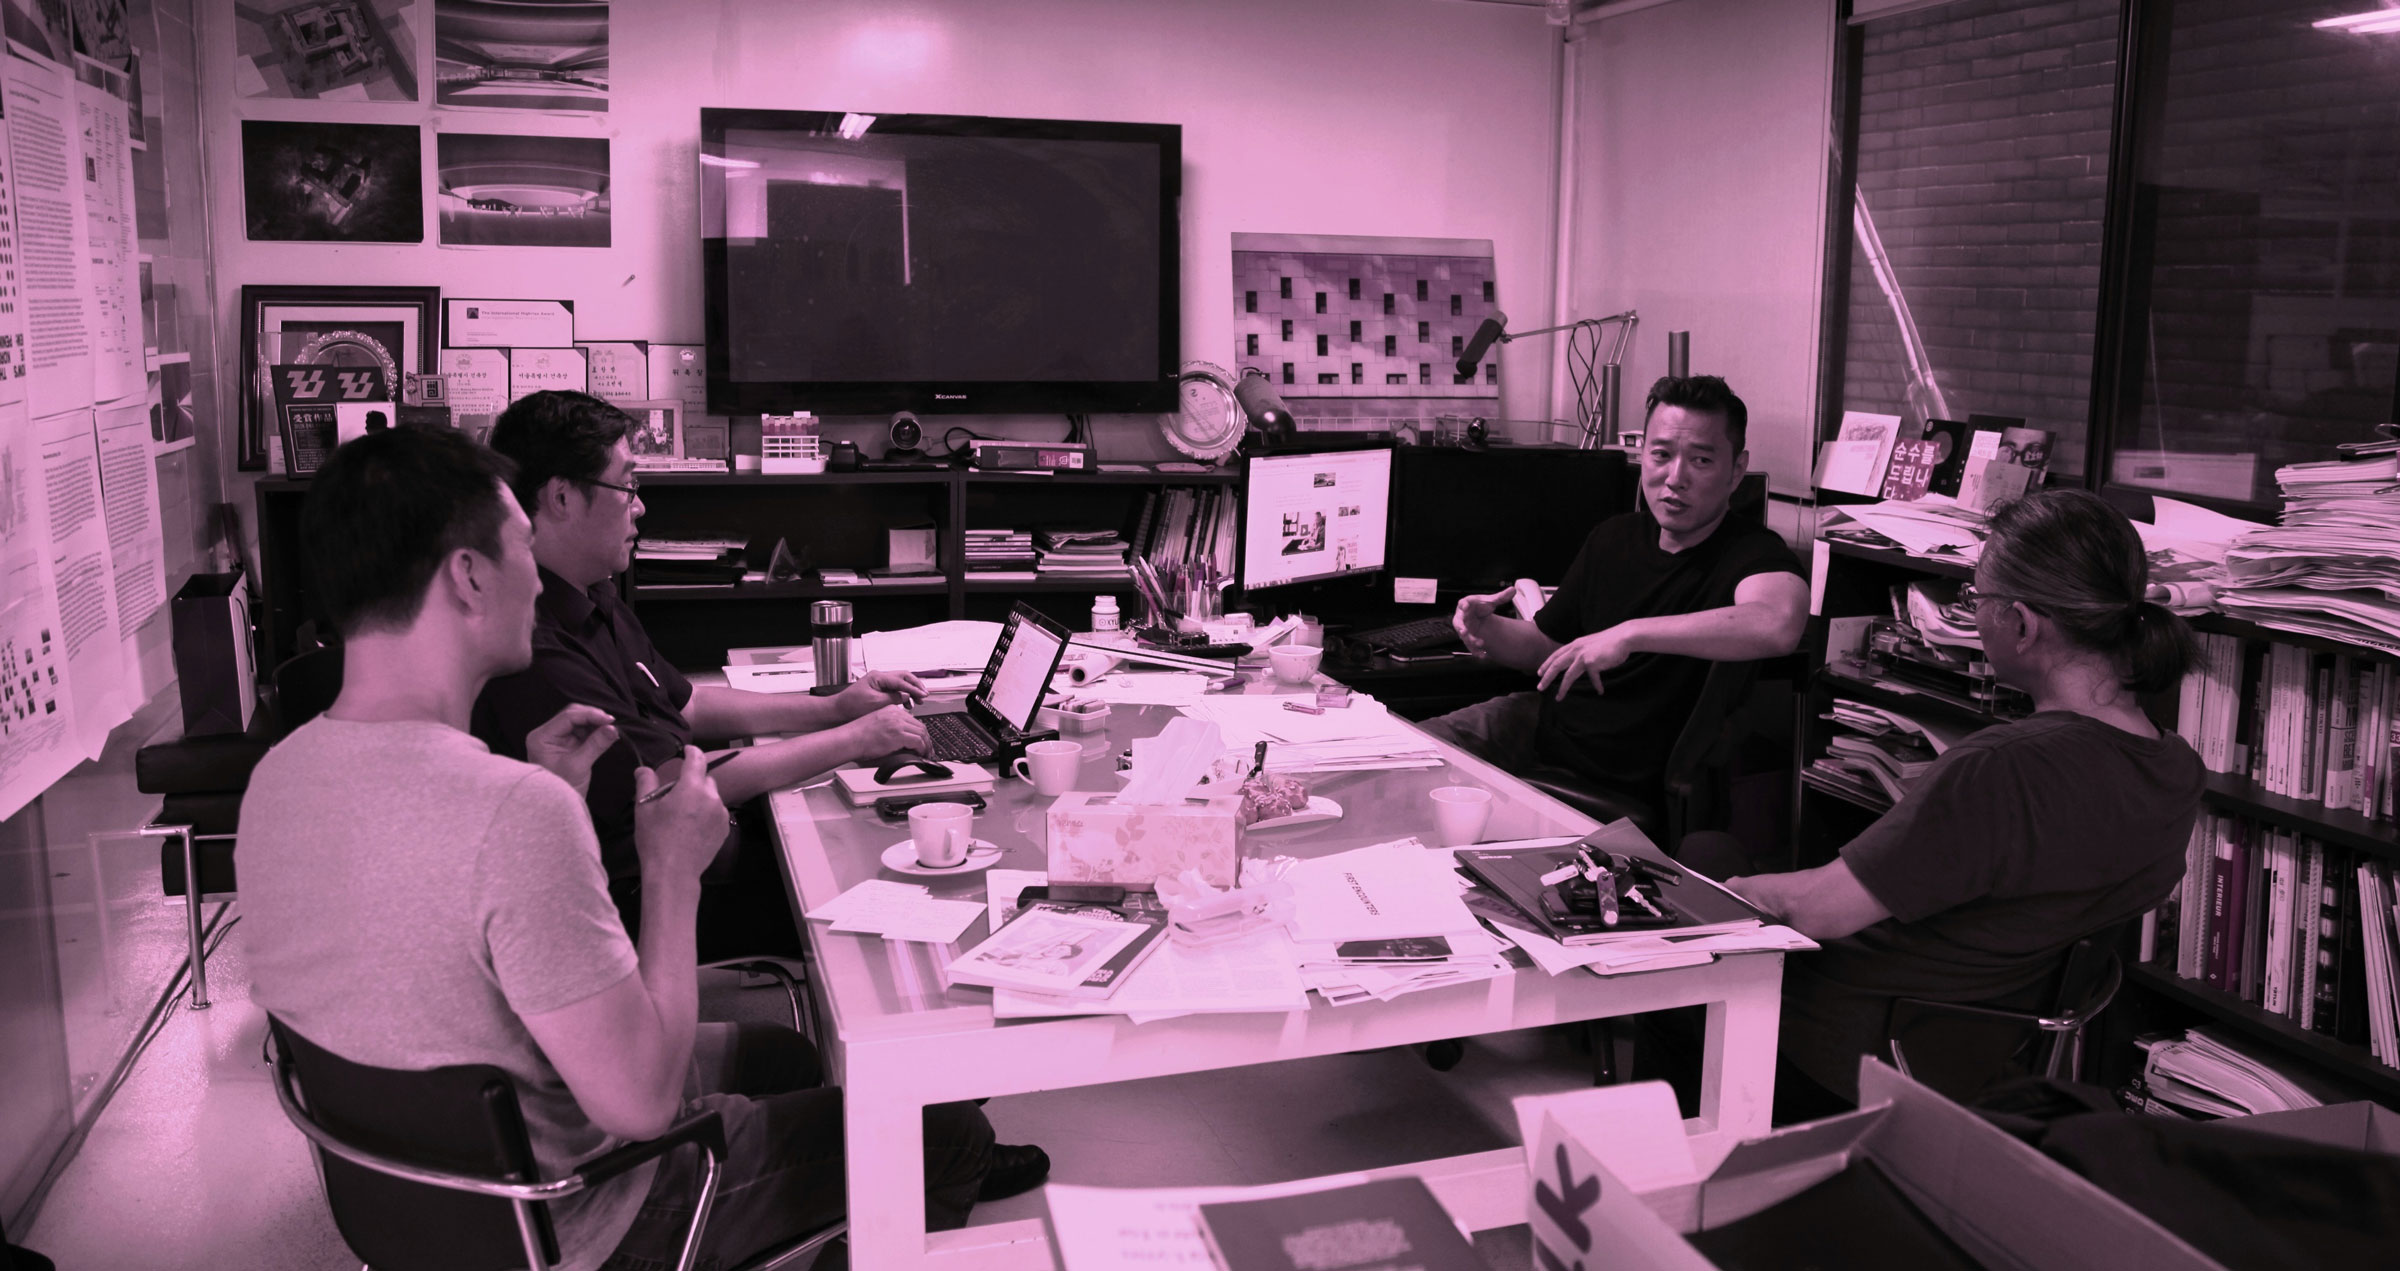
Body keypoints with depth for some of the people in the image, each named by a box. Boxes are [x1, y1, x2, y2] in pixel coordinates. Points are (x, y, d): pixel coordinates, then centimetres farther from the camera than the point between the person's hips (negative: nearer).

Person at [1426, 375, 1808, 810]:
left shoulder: (1751, 553, -16)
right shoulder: (1614, 538, 7)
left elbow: (1780, 625, -42)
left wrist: (1631, 634, -40)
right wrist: (1487, 630, -5)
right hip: (1535, 721, 7)